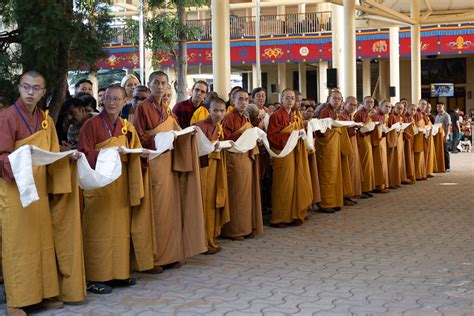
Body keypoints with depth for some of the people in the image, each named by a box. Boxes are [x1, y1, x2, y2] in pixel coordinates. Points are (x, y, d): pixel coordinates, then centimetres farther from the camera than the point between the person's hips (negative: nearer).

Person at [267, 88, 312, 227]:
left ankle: (294, 215, 14)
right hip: (281, 153, -7)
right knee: (282, 186, -4)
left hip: (295, 153, 7)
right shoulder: (276, 116, -7)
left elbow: (300, 132, 22)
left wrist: (301, 134, -1)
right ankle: (279, 218, 2)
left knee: (296, 183, 6)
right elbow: (272, 136, -14)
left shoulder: (296, 118, 15)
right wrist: (289, 136, -20)